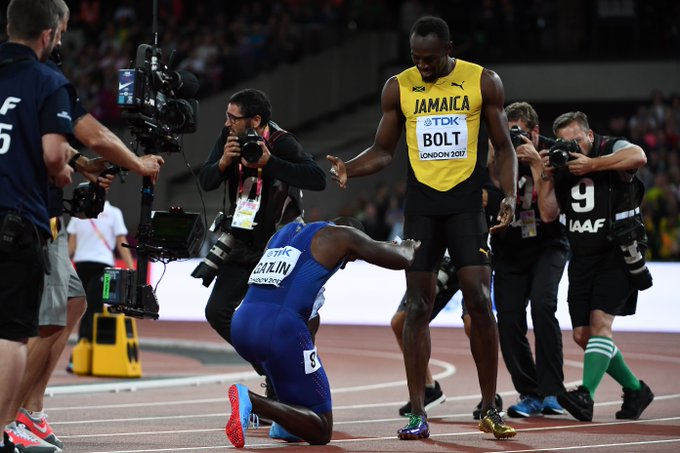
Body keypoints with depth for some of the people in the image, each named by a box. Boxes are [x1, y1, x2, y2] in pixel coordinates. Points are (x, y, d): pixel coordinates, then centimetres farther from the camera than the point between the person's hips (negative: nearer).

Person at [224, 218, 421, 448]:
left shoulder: (283, 232, 29)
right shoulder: (342, 235, 11)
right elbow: (402, 260, 16)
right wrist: (408, 247, 41)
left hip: (240, 327, 7)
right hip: (280, 330, -7)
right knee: (320, 433, 4)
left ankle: (285, 422, 22)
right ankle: (251, 400, -23)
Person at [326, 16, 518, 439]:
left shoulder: (484, 82, -1)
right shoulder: (399, 88, 4)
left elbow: (504, 146, 3)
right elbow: (383, 151, 11)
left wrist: (510, 195, -12)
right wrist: (348, 169, -9)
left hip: (466, 202, -2)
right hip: (421, 205, 2)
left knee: (479, 300, -9)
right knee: (418, 306, -2)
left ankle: (489, 409, 1)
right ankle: (417, 413, 2)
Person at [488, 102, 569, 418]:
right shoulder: (499, 155, -6)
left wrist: (536, 164, -27)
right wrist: (492, 162, -25)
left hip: (547, 246, -2)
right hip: (509, 249, 3)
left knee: (542, 305, -25)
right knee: (508, 320, -9)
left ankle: (552, 391, -18)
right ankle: (529, 394, 7)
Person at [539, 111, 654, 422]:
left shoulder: (613, 149, -7)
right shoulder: (562, 165, 10)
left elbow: (638, 157, -32)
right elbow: (548, 215, 6)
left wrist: (591, 165, -27)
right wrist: (547, 177, -6)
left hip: (617, 256, -7)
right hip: (582, 259, 7)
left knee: (600, 321, -22)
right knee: (583, 335, 4)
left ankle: (586, 396, -33)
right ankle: (636, 390, 21)